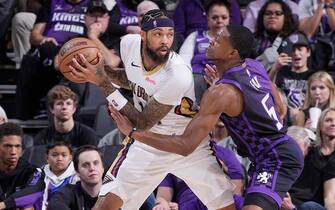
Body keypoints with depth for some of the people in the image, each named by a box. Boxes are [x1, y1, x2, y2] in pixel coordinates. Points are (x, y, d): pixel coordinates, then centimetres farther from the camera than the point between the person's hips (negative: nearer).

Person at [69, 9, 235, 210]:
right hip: (148, 144, 4)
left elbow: (142, 123, -25)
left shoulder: (179, 75, -32)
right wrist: (102, 69, -10)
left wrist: (103, 82, -28)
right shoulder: (130, 43, -14)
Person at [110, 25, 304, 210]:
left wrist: (132, 131, -20)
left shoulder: (221, 93, -23)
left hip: (277, 160, -10)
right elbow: (279, 109, 18)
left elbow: (186, 145, -24)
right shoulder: (254, 66, 3)